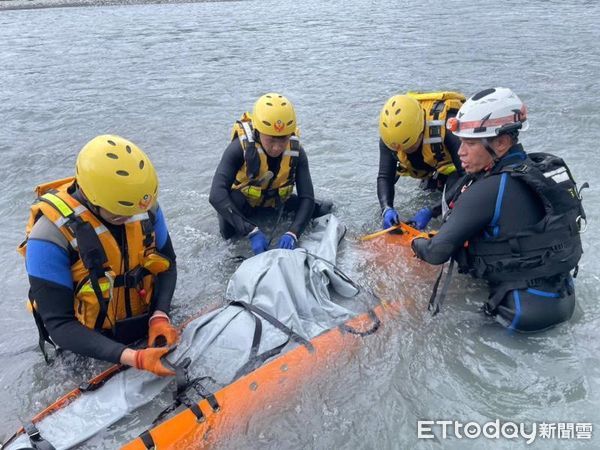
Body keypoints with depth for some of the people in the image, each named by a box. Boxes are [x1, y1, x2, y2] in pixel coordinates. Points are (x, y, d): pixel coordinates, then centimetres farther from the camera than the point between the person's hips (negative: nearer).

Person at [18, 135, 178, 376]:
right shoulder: (51, 235, -29)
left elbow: (167, 264, -4)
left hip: (147, 328, 4)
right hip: (92, 344, -3)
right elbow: (59, 324, -26)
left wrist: (160, 316, -21)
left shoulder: (145, 206, -19)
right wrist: (132, 358, -35)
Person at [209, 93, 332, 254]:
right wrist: (252, 231, -54)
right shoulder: (240, 147, -36)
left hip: (274, 200, 1)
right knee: (229, 232, -20)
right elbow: (216, 195, -45)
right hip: (241, 202, -1)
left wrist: (292, 233, -47)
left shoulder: (296, 152, -26)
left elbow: (306, 197, -29)